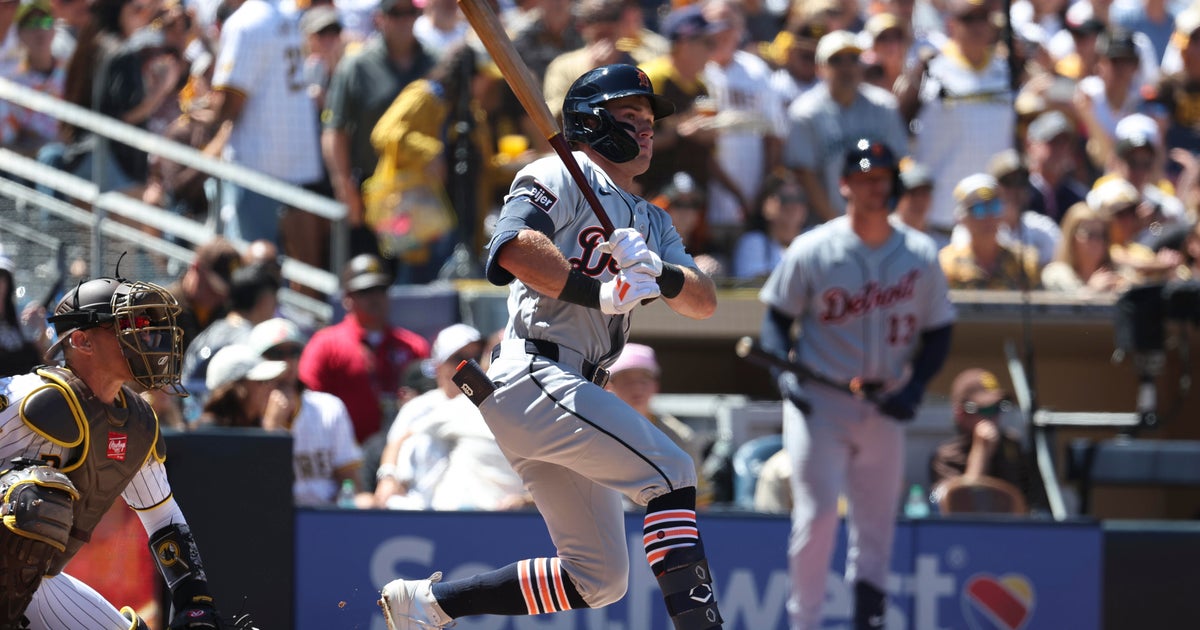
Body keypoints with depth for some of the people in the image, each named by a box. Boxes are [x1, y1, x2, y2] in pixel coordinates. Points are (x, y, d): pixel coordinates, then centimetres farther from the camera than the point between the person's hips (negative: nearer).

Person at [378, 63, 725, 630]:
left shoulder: (649, 221, 24)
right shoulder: (561, 178, 0)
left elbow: (704, 302, 10)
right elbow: (513, 245, -20)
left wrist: (658, 273, -10)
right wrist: (598, 294, -21)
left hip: (573, 392, 9)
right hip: (532, 378, -9)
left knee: (599, 579, 7)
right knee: (669, 470, -22)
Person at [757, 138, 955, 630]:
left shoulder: (919, 254, 3)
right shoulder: (812, 250, -4)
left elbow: (937, 331, 10)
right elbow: (776, 317, 4)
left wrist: (914, 386, -6)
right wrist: (783, 370, -13)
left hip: (884, 407, 3)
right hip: (819, 402, -3)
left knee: (877, 524, 6)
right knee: (817, 512, -12)